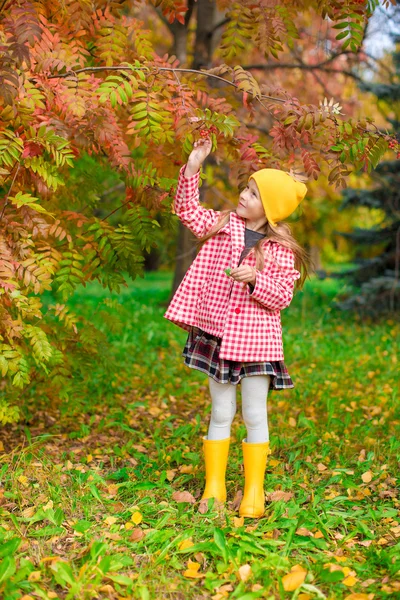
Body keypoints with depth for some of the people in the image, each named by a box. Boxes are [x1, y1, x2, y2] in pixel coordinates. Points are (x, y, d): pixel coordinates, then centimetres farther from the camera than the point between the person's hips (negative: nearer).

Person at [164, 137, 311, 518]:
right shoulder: (221, 224, 5)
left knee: (254, 417, 4)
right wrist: (193, 167, -2)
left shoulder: (279, 250, -5)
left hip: (255, 339, -2)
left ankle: (253, 493, 16)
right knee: (221, 413, 11)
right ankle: (214, 487, 21)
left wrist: (255, 279, -23)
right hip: (217, 335, 3)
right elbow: (187, 210, 7)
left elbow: (282, 297, -6)